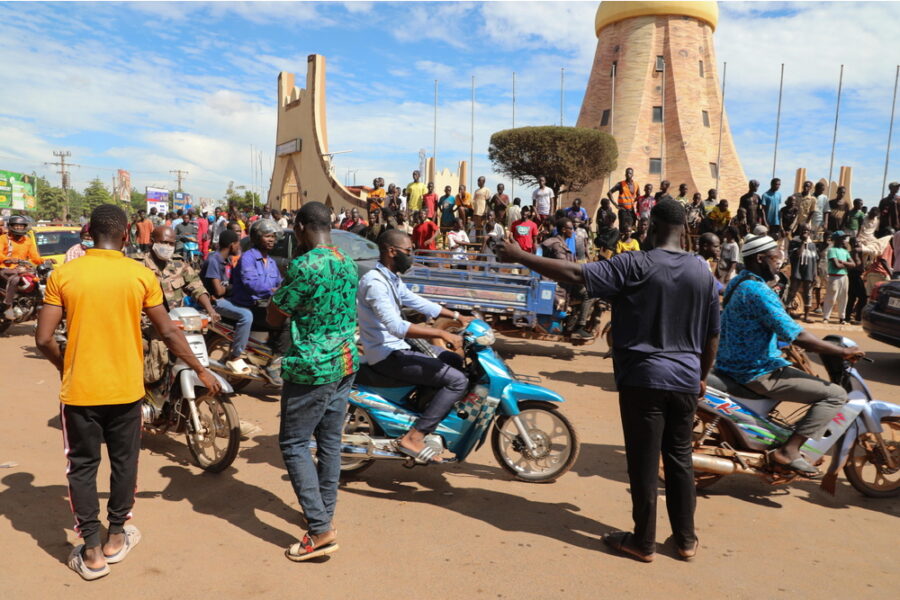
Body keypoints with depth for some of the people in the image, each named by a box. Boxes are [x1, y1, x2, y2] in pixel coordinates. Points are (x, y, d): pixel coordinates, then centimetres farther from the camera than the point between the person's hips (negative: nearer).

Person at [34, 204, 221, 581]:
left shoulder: (63, 275, -6)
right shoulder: (141, 275, -6)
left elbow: (43, 339, -6)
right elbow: (168, 332, -2)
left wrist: (64, 367, 15)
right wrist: (200, 370, 9)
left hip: (79, 390, 0)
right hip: (125, 389, 0)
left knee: (82, 467, 12)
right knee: (124, 462, 16)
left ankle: (91, 552, 17)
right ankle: (116, 538, 30)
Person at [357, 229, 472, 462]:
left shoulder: (393, 279, 11)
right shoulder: (375, 282, -22)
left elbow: (419, 303, 18)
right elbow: (396, 326, -31)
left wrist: (459, 317, 12)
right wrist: (441, 333, -32)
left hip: (398, 346, 11)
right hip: (386, 355, -11)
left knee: (457, 361, 19)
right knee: (458, 380, -17)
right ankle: (413, 438, -15)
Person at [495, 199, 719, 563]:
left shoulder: (634, 265, -12)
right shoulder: (703, 273, 6)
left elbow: (576, 275, -19)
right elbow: (713, 334, 11)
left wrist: (521, 257, -12)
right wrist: (703, 376, 25)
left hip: (643, 378, -5)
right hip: (686, 380, 6)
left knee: (644, 462, 5)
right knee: (680, 459, 17)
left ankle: (643, 542, 18)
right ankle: (686, 539, 28)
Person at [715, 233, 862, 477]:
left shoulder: (738, 283, 10)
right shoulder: (758, 291, -22)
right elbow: (796, 336, -24)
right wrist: (842, 352, -13)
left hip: (734, 365, 10)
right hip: (757, 372, -10)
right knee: (836, 394, -7)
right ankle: (789, 450, -10)